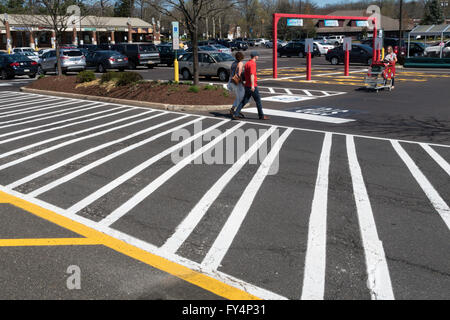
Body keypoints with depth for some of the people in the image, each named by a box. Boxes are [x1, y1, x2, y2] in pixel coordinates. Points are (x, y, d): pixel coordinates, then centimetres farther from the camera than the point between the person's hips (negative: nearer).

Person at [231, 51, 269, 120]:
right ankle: (261, 116, 17)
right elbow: (252, 75, -25)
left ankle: (235, 114, 0)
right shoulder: (253, 64, -14)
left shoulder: (247, 63, 14)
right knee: (258, 101, 6)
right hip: (252, 86, -8)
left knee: (244, 101, 8)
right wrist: (252, 85, -30)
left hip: (247, 85, 8)